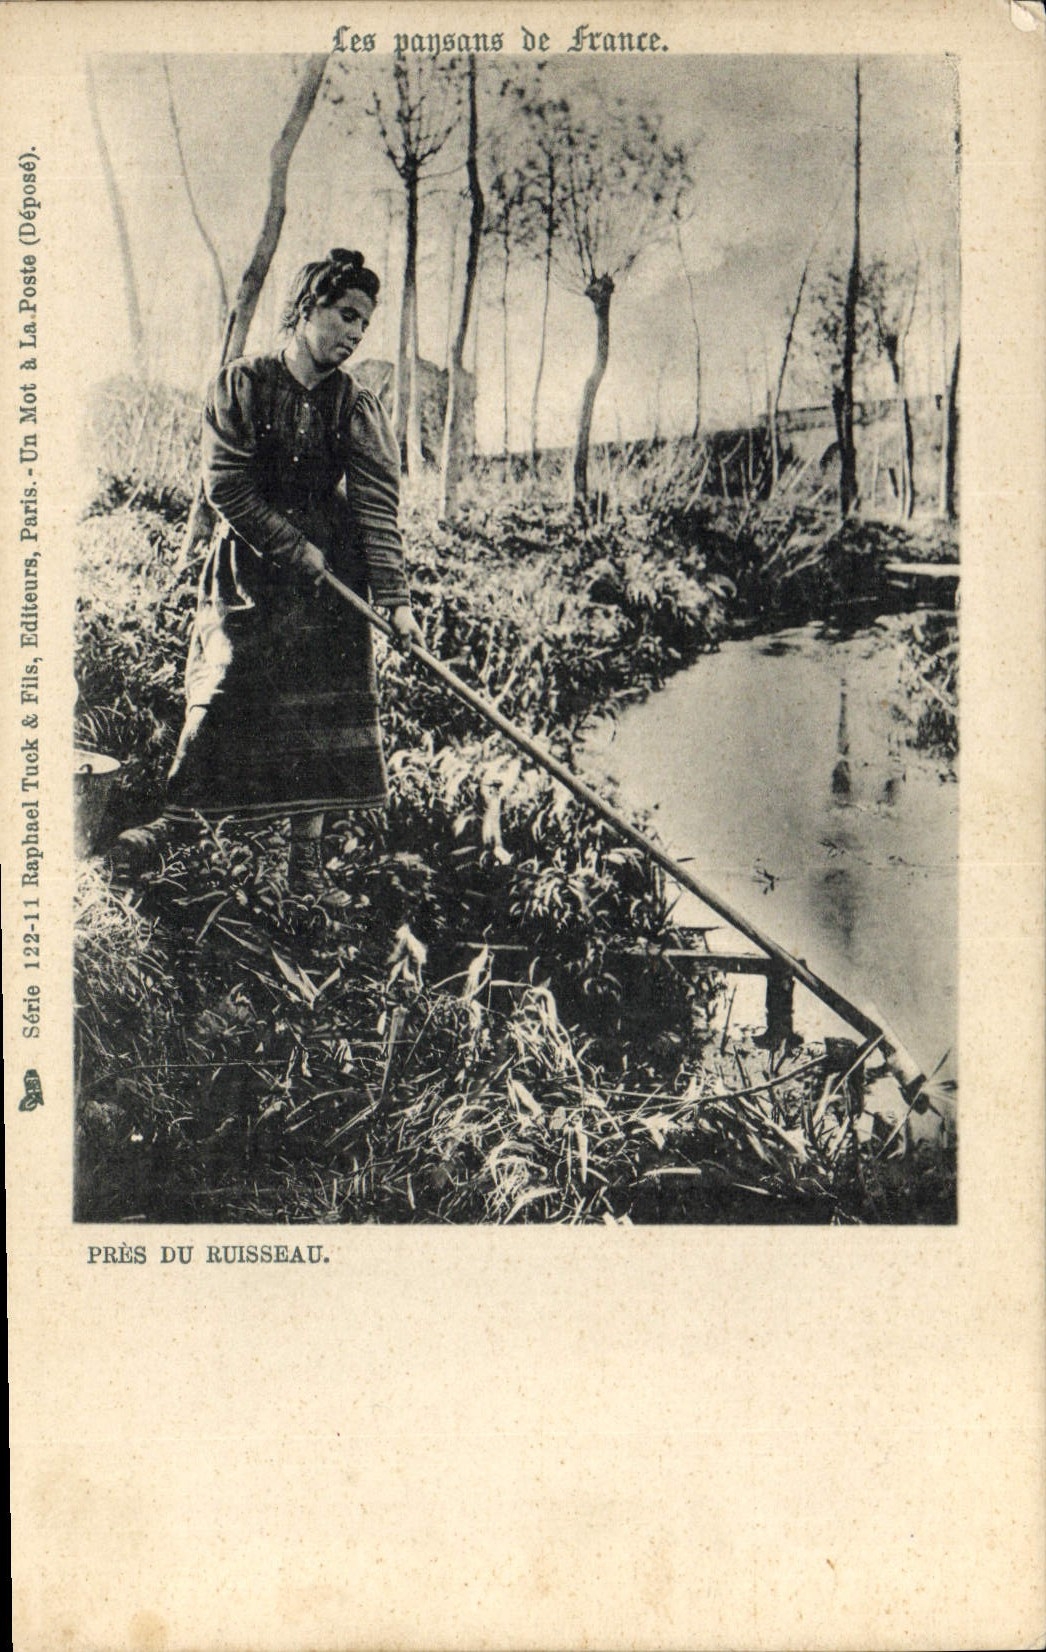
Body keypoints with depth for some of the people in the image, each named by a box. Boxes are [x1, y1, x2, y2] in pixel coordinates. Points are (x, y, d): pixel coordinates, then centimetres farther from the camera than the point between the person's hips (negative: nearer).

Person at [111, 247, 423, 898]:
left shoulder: (360, 408, 1)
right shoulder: (240, 385, -3)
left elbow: (378, 506, -8)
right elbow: (227, 483, -9)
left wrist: (395, 597, -17)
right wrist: (294, 547, -14)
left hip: (329, 580, 1)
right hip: (247, 570, -1)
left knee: (321, 709, -1)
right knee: (221, 694, -3)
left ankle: (307, 851, 6)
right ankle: (179, 817, 10)